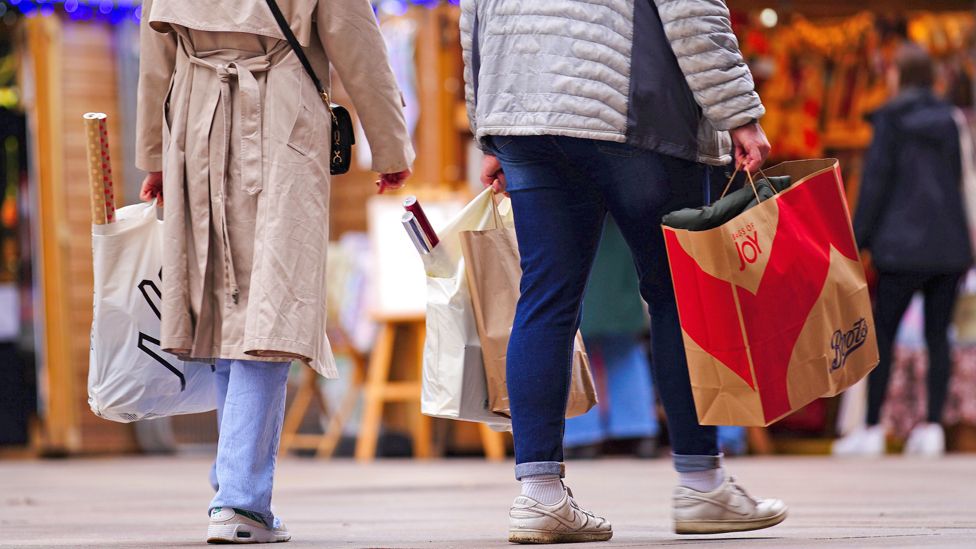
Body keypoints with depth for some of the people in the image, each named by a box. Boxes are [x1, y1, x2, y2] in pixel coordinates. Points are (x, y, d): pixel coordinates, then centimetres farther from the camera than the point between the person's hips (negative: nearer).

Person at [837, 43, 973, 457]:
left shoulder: (891, 119, -5)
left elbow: (875, 182, -8)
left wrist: (857, 240, -4)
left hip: (904, 246, -5)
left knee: (882, 334, 1)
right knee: (938, 336, 5)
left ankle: (872, 430, -1)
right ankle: (932, 427, 1)